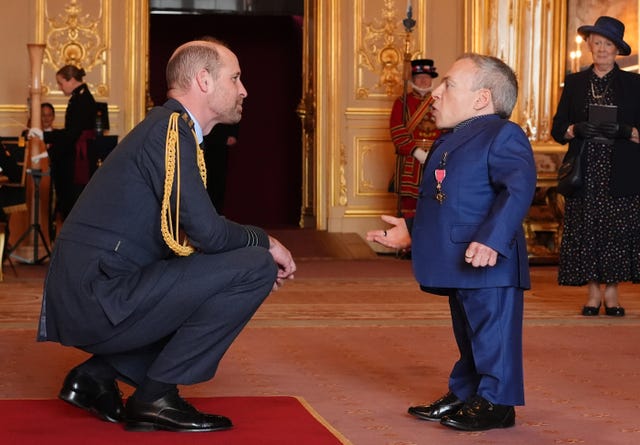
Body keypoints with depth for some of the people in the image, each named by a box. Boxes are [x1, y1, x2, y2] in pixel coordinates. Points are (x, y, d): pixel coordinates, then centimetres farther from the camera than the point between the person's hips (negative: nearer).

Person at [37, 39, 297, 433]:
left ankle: (97, 376, 13)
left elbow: (187, 233, 21)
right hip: (99, 298, -10)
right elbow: (206, 232, -19)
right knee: (255, 268, -13)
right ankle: (157, 396, -8)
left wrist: (256, 251, 10)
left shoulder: (168, 127, 19)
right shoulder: (172, 128, -11)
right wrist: (264, 243, -1)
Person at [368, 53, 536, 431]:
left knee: (492, 332, -3)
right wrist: (411, 230, 28)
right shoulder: (449, 143, 19)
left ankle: (496, 402, 4)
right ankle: (464, 394, 29)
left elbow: (519, 188, -24)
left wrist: (492, 239, -33)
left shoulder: (503, 136, -11)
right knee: (466, 333, 19)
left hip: (489, 263, -10)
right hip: (456, 262, 10)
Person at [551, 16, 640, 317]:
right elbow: (557, 130, 9)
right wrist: (577, 129, -11)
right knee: (586, 230, -2)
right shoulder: (575, 83, 12)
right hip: (585, 171, 1)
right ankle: (593, 292, 7)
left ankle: (612, 292, 4)